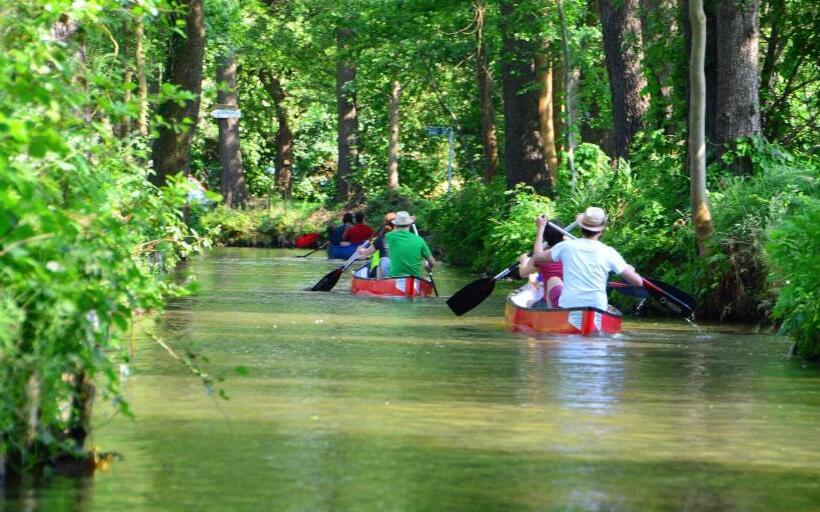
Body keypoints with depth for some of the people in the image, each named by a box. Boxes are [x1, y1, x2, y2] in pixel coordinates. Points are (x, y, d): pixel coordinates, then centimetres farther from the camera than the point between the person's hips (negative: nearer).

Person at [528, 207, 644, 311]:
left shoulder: (566, 246, -4)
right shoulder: (609, 253, -5)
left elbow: (536, 258, 12)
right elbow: (638, 282, -1)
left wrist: (540, 228, 22)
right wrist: (631, 270, 22)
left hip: (566, 307, -1)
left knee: (553, 280, 29)